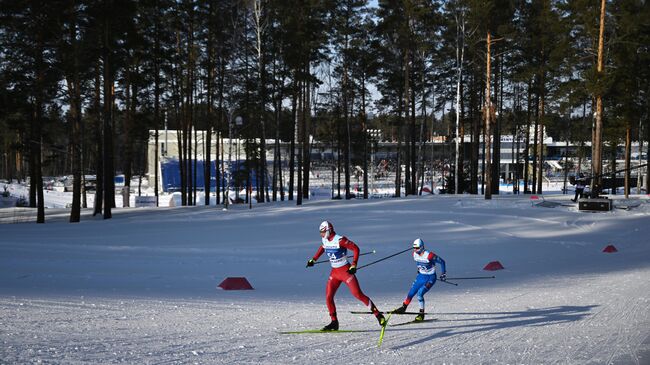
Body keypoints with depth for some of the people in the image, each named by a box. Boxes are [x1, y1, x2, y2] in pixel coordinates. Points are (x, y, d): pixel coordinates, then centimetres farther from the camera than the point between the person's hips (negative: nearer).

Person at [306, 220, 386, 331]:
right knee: (328, 297, -2)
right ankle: (334, 322, 8)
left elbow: (356, 249, -17)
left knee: (358, 294, -10)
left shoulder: (340, 240, -20)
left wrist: (354, 265, -19)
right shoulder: (324, 240, 2)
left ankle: (378, 314, 1)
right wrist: (313, 260, 25)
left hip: (346, 271, -7)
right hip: (334, 272, 7)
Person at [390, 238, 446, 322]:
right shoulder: (414, 254, -8)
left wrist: (443, 274, -10)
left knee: (420, 294, -21)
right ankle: (403, 307, 31)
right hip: (420, 276, 6)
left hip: (430, 278, -6)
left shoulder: (429, 255, -28)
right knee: (411, 293, 7)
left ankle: (422, 314, -7)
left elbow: (442, 262, -16)